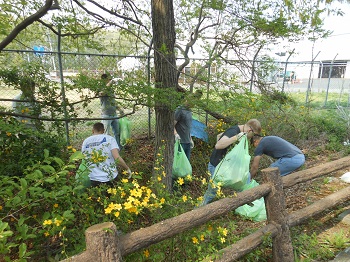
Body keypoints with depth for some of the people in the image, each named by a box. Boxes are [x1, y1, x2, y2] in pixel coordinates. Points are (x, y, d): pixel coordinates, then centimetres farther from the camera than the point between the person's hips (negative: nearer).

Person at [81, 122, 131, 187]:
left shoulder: (85, 142, 6)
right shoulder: (109, 139, -4)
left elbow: (84, 161, 14)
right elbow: (117, 158, -15)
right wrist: (127, 169, -3)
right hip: (110, 177, -2)